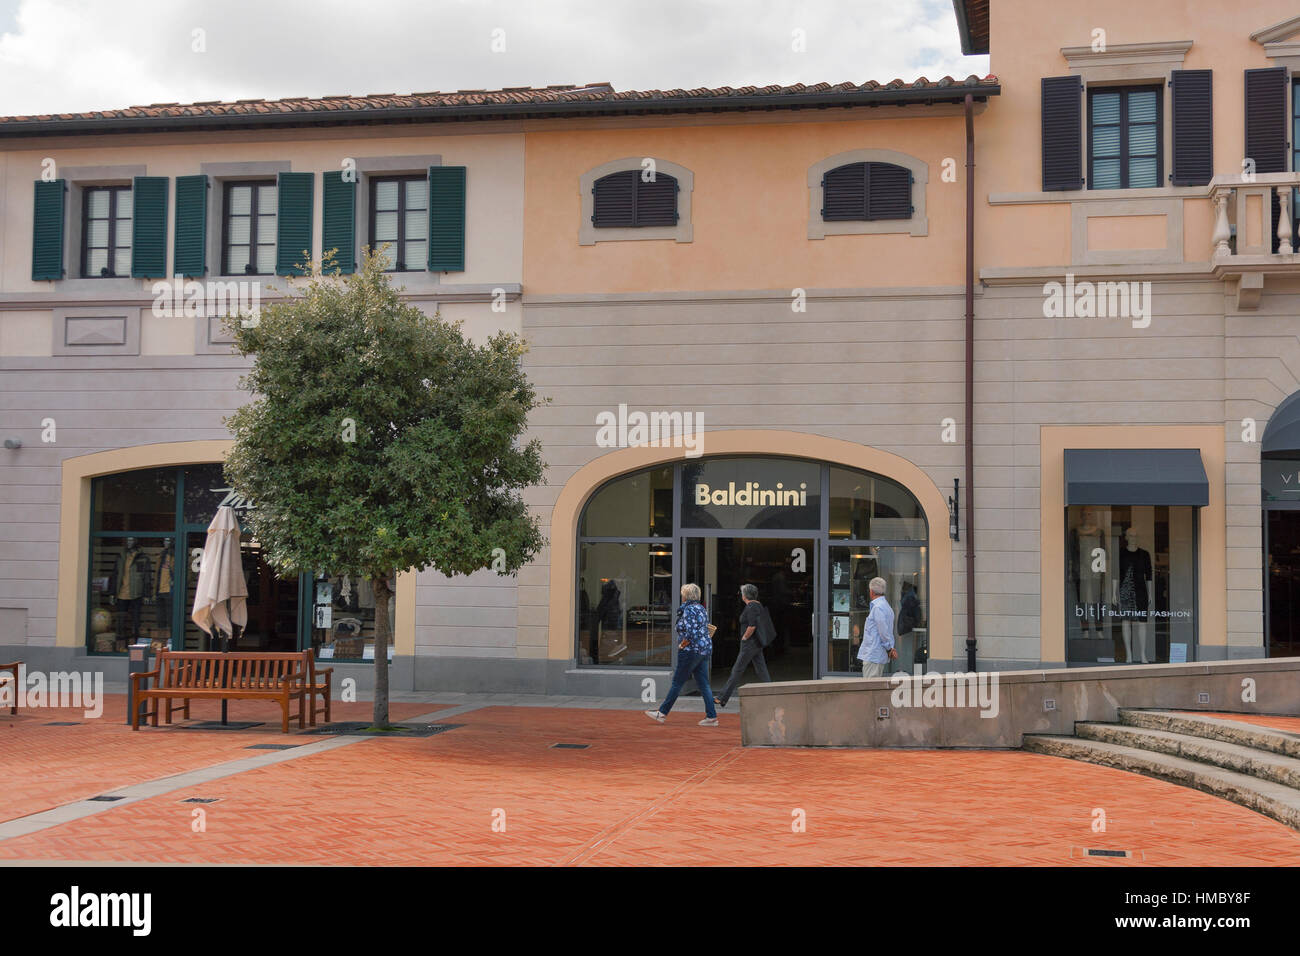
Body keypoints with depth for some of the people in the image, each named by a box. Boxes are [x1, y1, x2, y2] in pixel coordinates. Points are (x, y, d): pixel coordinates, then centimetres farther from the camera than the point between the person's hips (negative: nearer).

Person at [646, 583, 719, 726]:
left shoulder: (689, 609, -14)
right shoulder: (701, 608, 15)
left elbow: (690, 633, -23)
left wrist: (681, 645, -9)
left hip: (691, 651, -9)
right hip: (705, 650, 9)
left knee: (677, 682, -1)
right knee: (703, 684, 7)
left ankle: (662, 713, 6)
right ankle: (711, 716, 1)